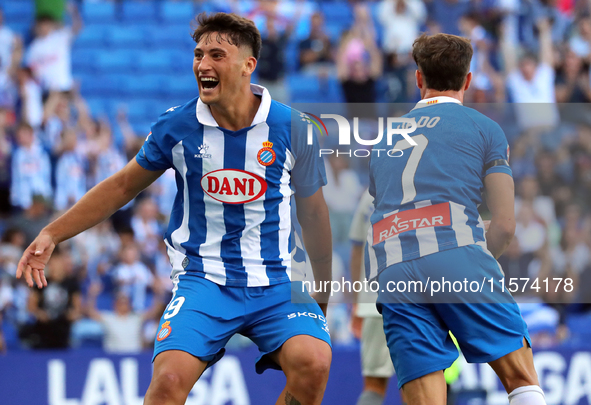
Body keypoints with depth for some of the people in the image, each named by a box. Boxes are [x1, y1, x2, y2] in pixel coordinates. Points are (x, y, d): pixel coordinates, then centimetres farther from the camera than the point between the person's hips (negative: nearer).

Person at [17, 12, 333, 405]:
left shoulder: (291, 128, -3)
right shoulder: (176, 126, -2)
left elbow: (312, 210, 10)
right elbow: (122, 185, 12)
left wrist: (324, 294, 17)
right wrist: (53, 234, 7)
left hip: (275, 284, 0)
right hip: (203, 280, 0)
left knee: (313, 362, -28)